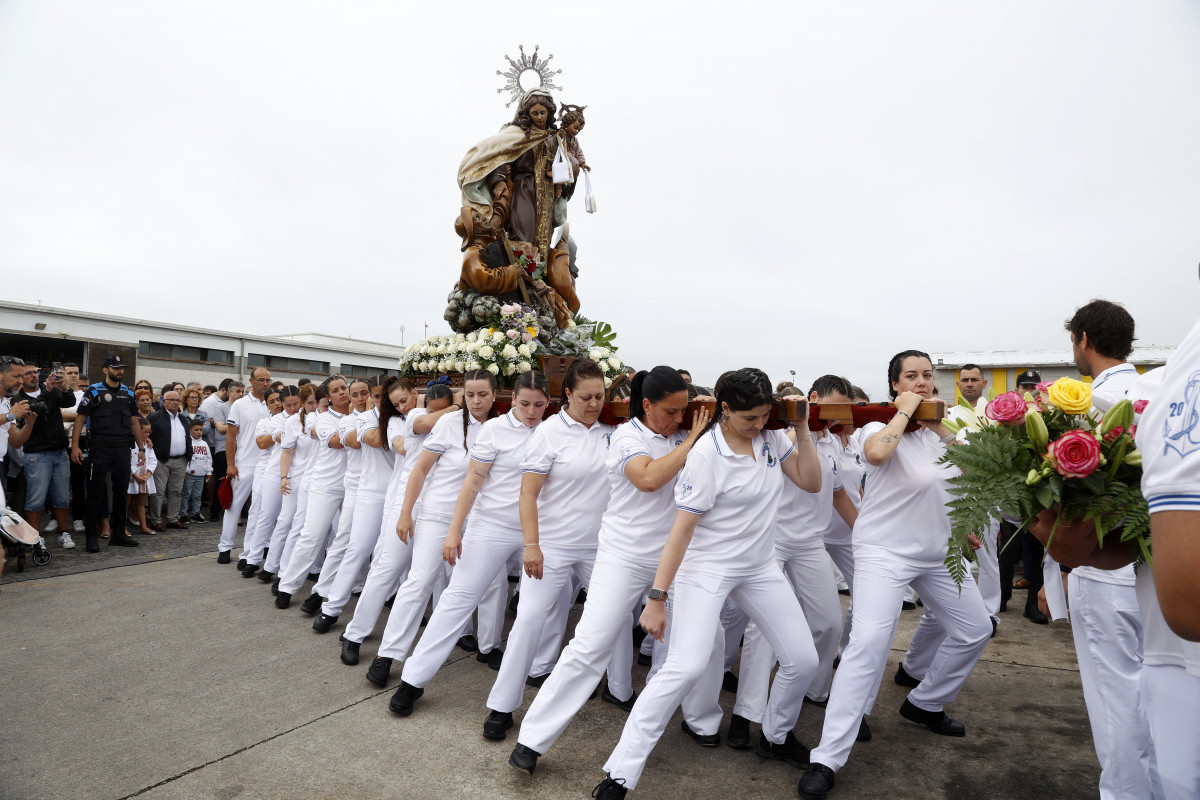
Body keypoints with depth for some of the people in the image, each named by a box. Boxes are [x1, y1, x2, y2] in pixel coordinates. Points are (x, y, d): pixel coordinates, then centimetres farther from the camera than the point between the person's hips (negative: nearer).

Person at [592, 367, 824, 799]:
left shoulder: (772, 438, -2)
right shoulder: (707, 454, -20)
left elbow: (811, 483, 2)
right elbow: (681, 529, -21)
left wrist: (802, 428, -9)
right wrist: (656, 598, -20)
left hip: (759, 567, 7)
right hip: (706, 568, -6)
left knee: (803, 659, 8)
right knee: (686, 666, -21)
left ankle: (775, 737, 38)